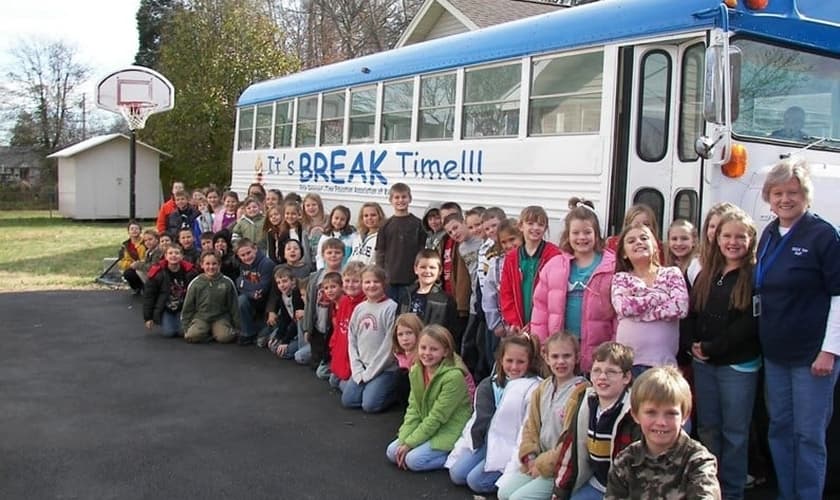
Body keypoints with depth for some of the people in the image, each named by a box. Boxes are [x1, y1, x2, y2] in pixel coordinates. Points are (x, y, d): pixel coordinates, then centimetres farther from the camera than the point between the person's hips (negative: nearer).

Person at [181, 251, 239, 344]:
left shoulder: (227, 283, -4)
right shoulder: (195, 283, -3)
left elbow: (234, 306, 3)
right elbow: (188, 307, 5)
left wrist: (237, 327, 4)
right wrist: (185, 327, 4)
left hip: (220, 317, -1)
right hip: (200, 317, 1)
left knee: (224, 337, -28)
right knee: (192, 336, -26)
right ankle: (209, 332, 4)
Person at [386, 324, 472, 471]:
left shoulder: (453, 376, -25)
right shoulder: (416, 371, -2)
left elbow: (437, 417, -23)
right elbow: (413, 409, -2)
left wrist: (410, 443, -19)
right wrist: (404, 441, -13)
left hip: (450, 430, -7)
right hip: (425, 426, 7)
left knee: (414, 460, -21)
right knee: (392, 452, -4)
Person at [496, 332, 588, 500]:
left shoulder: (581, 391, -17)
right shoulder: (542, 388, 9)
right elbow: (531, 426, 13)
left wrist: (544, 463, -15)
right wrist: (530, 457, -3)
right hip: (537, 461, 8)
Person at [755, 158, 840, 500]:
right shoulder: (769, 235, 10)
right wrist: (762, 339, 14)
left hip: (812, 355, -7)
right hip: (774, 354, 7)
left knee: (809, 435, 0)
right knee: (779, 429, 13)